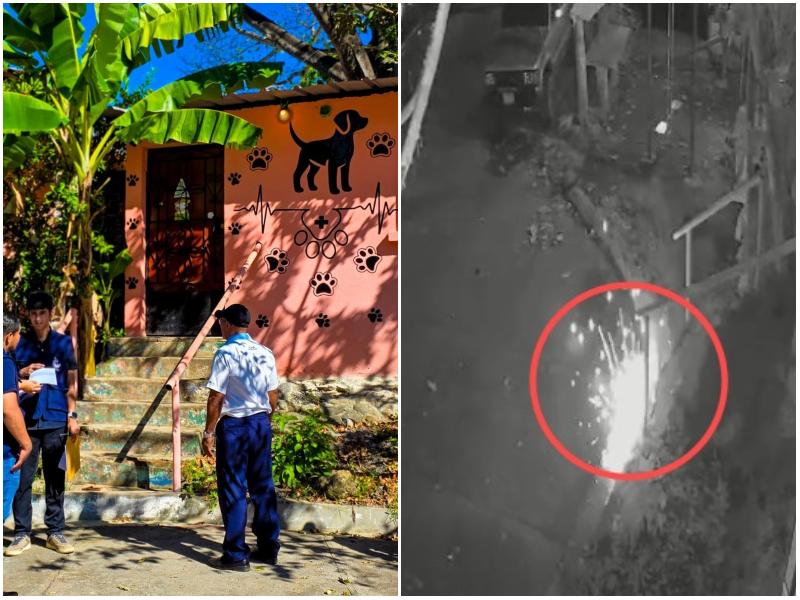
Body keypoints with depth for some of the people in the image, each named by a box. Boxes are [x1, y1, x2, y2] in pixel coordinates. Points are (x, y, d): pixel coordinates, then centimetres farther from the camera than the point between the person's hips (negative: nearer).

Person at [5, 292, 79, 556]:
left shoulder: (63, 343, 5)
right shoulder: (20, 343, 6)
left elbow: (71, 382, 7)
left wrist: (72, 415, 2)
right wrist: (23, 373, -12)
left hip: (56, 419, 0)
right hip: (26, 419, 0)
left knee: (55, 478, 6)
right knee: (22, 478, 0)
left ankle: (55, 532, 13)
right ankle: (22, 533, 8)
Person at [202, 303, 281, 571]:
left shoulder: (226, 353, -11)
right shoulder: (266, 353, 6)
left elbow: (216, 398, -12)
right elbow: (273, 398, 10)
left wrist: (208, 433, -5)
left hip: (233, 425, -6)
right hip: (262, 423, 6)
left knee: (233, 489, 2)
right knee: (263, 486, 13)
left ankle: (236, 555, 6)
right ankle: (269, 548, 20)